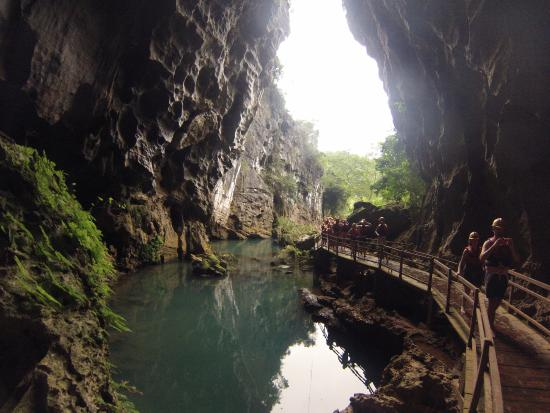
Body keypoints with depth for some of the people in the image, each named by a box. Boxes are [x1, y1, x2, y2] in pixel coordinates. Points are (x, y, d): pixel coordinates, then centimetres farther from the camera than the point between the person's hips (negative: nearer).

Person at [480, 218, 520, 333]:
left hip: (503, 277, 4)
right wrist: (494, 245, -29)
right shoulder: (489, 243, -8)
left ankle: (489, 321, 38)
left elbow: (517, 260, -3)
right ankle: (490, 326, 12)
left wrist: (511, 247, -18)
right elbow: (481, 258, -24)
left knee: (497, 302, 16)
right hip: (492, 276, -4)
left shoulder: (508, 243, 3)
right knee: (492, 302, -2)